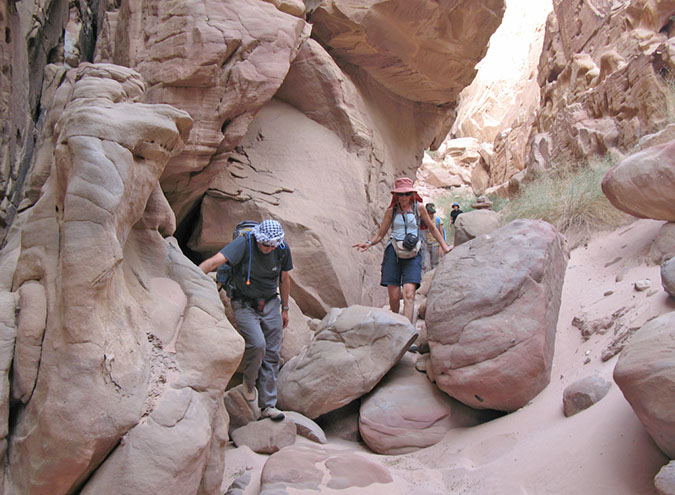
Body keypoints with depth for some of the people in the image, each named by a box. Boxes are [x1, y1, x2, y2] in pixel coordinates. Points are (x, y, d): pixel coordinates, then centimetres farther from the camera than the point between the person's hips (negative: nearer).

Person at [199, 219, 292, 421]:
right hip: (245, 304, -4)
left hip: (270, 304, 4)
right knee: (257, 345, -24)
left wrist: (285, 309, 16)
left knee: (271, 355, 2)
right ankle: (249, 381, 7)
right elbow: (215, 261, -33)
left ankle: (268, 405, 13)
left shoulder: (283, 250, -6)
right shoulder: (244, 243, -20)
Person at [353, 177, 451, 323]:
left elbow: (432, 228, 22)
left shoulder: (419, 208, 10)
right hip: (393, 251, 1)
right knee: (394, 296, -5)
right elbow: (380, 234, 14)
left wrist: (444, 247, 18)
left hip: (412, 253, -1)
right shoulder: (391, 211, 11)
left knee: (409, 294, -18)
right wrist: (369, 243, -5)